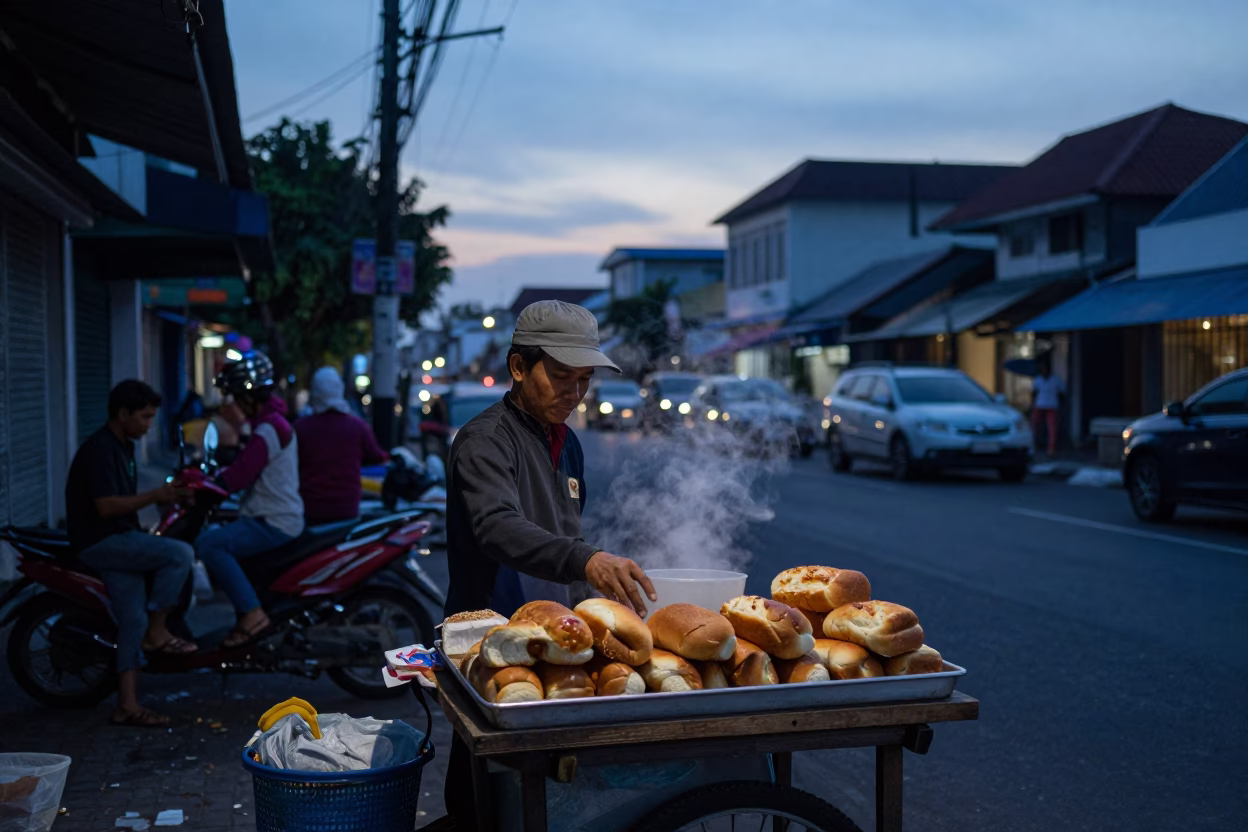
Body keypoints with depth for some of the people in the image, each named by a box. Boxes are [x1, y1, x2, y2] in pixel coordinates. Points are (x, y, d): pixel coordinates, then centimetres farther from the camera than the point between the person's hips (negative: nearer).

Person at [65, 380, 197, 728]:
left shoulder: (123, 447, 15)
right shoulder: (99, 449, -16)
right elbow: (106, 506, -23)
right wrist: (155, 496, -23)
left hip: (119, 540, 9)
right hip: (98, 541, -9)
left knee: (134, 620, 2)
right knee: (180, 554, -22)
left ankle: (127, 705, 5)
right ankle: (157, 632, -8)